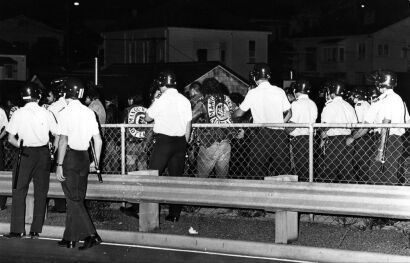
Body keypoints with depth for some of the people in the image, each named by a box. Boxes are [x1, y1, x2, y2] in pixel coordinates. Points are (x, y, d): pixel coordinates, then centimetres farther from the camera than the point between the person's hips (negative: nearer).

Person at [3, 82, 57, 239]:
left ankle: (18, 230, 2)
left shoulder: (18, 114, -5)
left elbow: (11, 139, -4)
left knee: (19, 192, 6)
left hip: (25, 154, -2)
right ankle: (36, 230, 10)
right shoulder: (46, 113, -2)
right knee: (41, 193, 9)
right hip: (43, 153, 2)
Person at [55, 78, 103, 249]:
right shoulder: (89, 112, 8)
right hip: (84, 157, 7)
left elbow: (63, 141, -17)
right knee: (77, 199, 12)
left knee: (73, 200, -2)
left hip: (70, 157, -6)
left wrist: (59, 165, -16)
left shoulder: (66, 112, -11)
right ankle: (70, 238, 16)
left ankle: (91, 235, -11)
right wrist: (96, 162, 16)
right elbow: (98, 140, 8)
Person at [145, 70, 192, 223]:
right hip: (180, 141, 5)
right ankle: (175, 214, 8)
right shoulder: (184, 100, 7)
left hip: (164, 140, -5)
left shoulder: (161, 100, -8)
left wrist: (154, 100, 9)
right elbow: (188, 124, 10)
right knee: (177, 177, 7)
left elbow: (148, 118, 1)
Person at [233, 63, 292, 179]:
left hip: (260, 134, -1)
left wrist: (231, 115, 27)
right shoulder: (279, 91, 2)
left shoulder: (252, 93, -3)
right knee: (282, 173, 4)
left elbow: (239, 113, 6)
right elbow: (288, 114, 8)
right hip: (279, 133, 2)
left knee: (260, 173, 4)